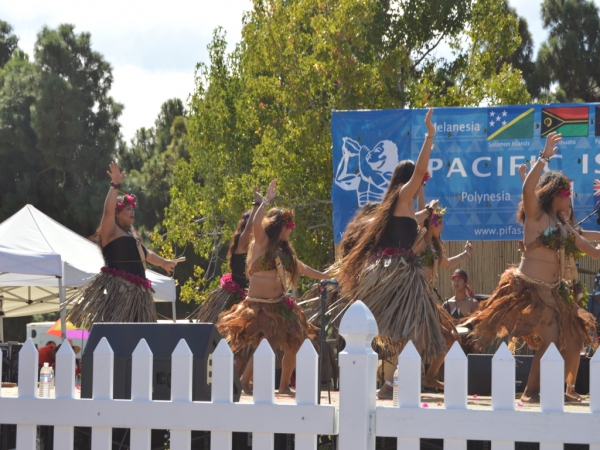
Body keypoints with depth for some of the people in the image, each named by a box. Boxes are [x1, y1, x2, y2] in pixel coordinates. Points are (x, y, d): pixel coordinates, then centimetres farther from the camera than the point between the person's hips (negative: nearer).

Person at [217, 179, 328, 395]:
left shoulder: (284, 250, 13)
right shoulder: (262, 243, -6)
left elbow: (301, 268, 27)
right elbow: (257, 222, -25)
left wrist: (324, 277, 33)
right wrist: (268, 199, -22)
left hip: (280, 305, 7)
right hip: (259, 305, -7)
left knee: (293, 345, 2)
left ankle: (284, 386, 15)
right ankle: (245, 381, 7)